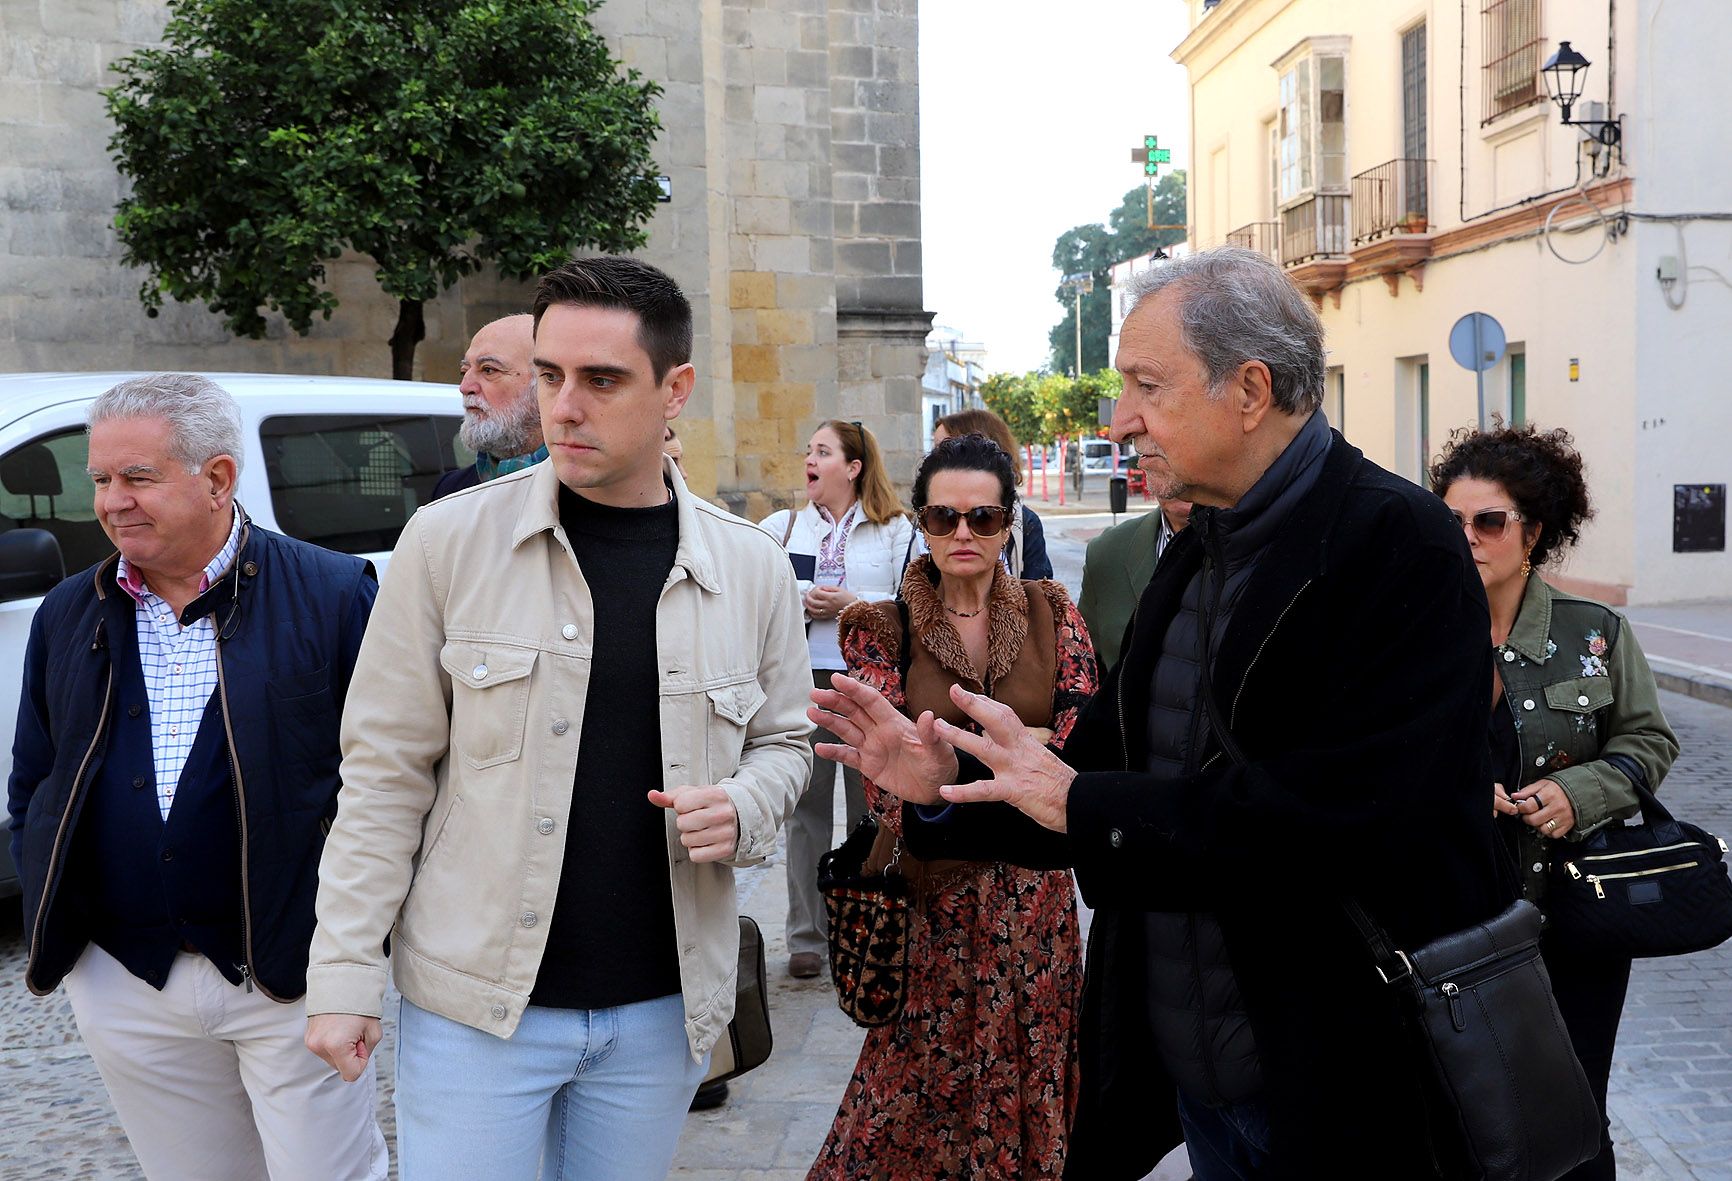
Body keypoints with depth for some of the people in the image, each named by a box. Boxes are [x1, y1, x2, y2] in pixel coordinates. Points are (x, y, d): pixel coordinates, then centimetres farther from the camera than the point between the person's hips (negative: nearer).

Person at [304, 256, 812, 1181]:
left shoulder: (751, 568, 0)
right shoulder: (449, 540, -7)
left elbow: (780, 740, 12)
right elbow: (386, 770, -4)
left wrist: (742, 810, -10)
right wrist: (345, 973, -7)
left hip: (663, 1009, 3)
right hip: (474, 1000, -2)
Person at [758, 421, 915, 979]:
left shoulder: (895, 529, 5)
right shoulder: (782, 526, 12)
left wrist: (853, 603, -13)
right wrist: (795, 601, -9)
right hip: (802, 678, 2)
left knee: (870, 806, 5)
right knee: (806, 806, 4)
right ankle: (807, 937, 13)